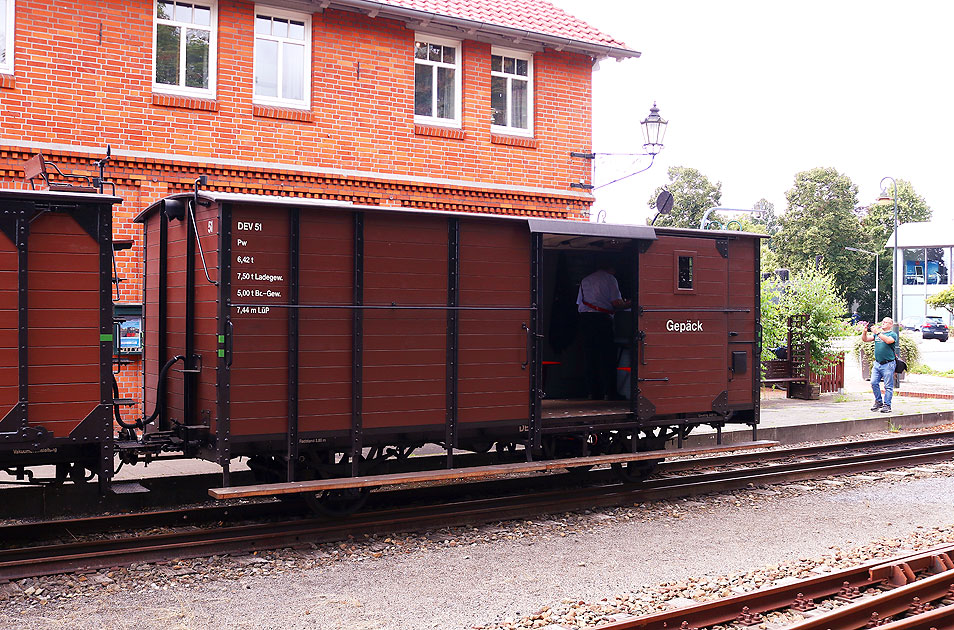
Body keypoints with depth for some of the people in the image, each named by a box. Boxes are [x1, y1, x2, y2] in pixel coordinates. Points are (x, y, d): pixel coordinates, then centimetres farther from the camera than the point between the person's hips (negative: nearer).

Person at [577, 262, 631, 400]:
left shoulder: (585, 280, 21)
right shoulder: (610, 278, 4)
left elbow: (579, 303, 17)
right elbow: (616, 302, -6)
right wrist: (626, 305, 12)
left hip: (584, 317, 5)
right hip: (602, 318, -5)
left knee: (589, 357, 7)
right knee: (608, 356, -1)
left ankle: (593, 393, 8)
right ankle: (610, 392, -2)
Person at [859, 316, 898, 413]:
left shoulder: (893, 334, 0)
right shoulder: (877, 334, 17)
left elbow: (888, 340, -21)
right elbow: (865, 339, 12)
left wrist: (878, 333, -25)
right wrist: (864, 332, -7)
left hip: (888, 364, -5)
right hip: (877, 363, 5)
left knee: (888, 386, -2)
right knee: (874, 383, 0)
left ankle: (887, 405, 3)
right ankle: (878, 402, 14)